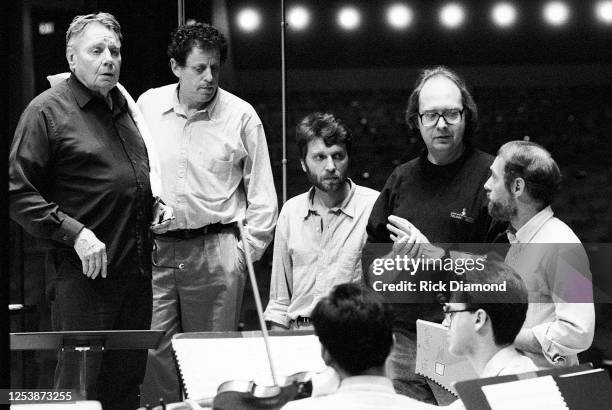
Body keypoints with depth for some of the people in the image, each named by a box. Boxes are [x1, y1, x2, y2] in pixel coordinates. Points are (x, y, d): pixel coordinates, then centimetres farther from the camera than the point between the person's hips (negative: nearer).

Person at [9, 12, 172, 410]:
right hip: (86, 272, -7)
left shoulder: (122, 105, 16)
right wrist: (75, 233, -19)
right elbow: (19, 193, -12)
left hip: (137, 268, 7)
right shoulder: (48, 111, -8)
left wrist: (155, 204, 11)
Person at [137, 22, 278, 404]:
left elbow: (262, 194, 6)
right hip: (153, 250, 1)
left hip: (216, 251, -1)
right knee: (154, 353, -3)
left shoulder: (241, 116, 1)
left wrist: (248, 249, 1)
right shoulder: (147, 106, 5)